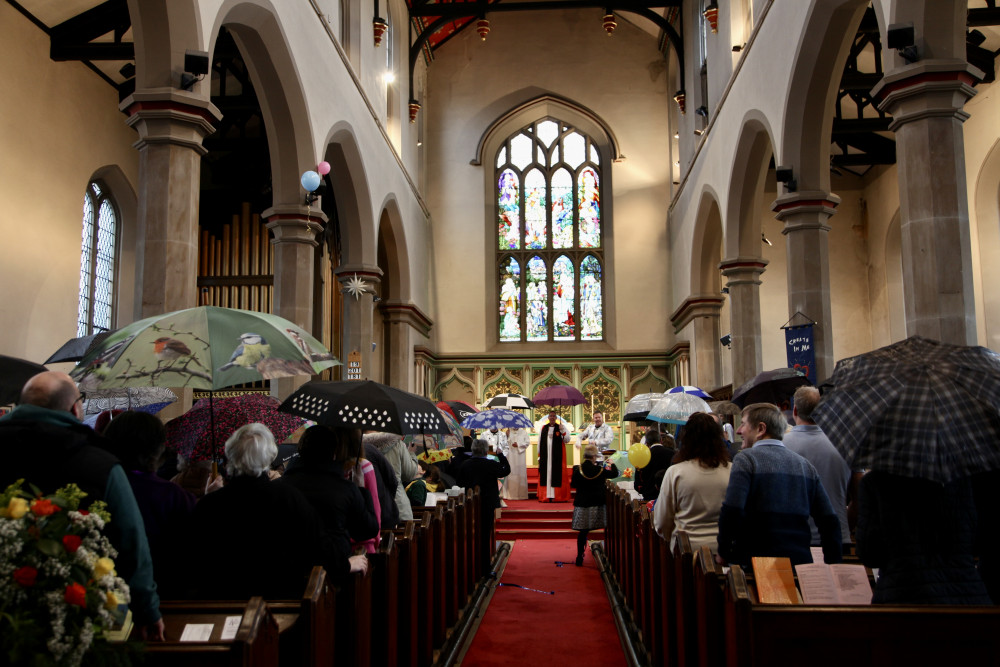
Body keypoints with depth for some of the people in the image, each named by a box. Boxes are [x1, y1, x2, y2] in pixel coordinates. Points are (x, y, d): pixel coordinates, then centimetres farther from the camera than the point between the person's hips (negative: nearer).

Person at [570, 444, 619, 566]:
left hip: (582, 505, 1)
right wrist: (611, 464, 26)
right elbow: (615, 473, 7)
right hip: (597, 505, -1)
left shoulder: (577, 469, -10)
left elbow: (573, 484, 2)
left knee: (582, 532, 7)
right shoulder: (600, 470, -10)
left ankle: (580, 557, 8)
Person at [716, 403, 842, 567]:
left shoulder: (746, 459, -6)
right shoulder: (805, 464, 10)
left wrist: (723, 554, -6)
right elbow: (830, 521, 8)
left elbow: (731, 510, -19)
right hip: (800, 563, 5)